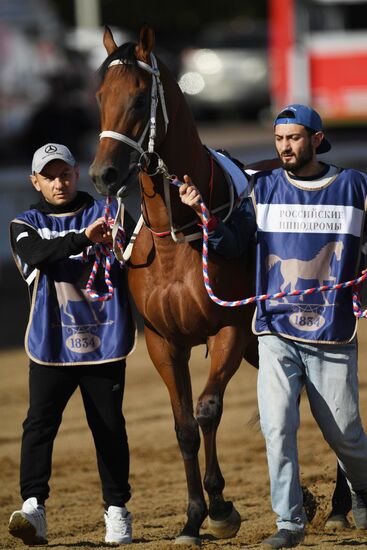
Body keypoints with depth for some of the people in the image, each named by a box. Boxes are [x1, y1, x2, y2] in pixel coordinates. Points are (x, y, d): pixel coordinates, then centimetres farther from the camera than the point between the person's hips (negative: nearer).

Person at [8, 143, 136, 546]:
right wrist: (84, 238, -30)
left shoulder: (106, 213, 7)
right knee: (39, 423, -11)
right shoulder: (26, 225, 6)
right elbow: (36, 254, -16)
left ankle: (117, 510, 14)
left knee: (109, 426, 5)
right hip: (51, 343, 0)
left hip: (104, 341, 0)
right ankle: (33, 506, -17)